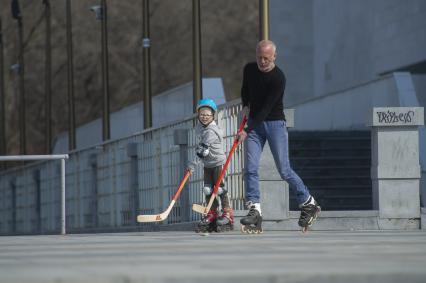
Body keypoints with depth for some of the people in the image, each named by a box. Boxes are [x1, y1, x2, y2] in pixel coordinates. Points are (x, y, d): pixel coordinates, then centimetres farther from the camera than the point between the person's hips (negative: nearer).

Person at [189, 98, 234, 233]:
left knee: (219, 187, -9)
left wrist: (195, 162, -35)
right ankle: (212, 214, 9)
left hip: (218, 162, -8)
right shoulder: (199, 127, 6)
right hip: (207, 163, 8)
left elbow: (204, 148, -31)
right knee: (208, 189, 4)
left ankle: (227, 213, -2)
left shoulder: (212, 131, -22)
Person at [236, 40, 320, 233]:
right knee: (250, 168, -10)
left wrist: (247, 131, -26)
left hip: (275, 123, -5)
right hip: (254, 123, 5)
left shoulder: (278, 78, -19)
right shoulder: (249, 69, 2)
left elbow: (266, 108, -22)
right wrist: (246, 106, 7)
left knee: (284, 170, -3)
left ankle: (309, 204, 15)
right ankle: (254, 212, -13)